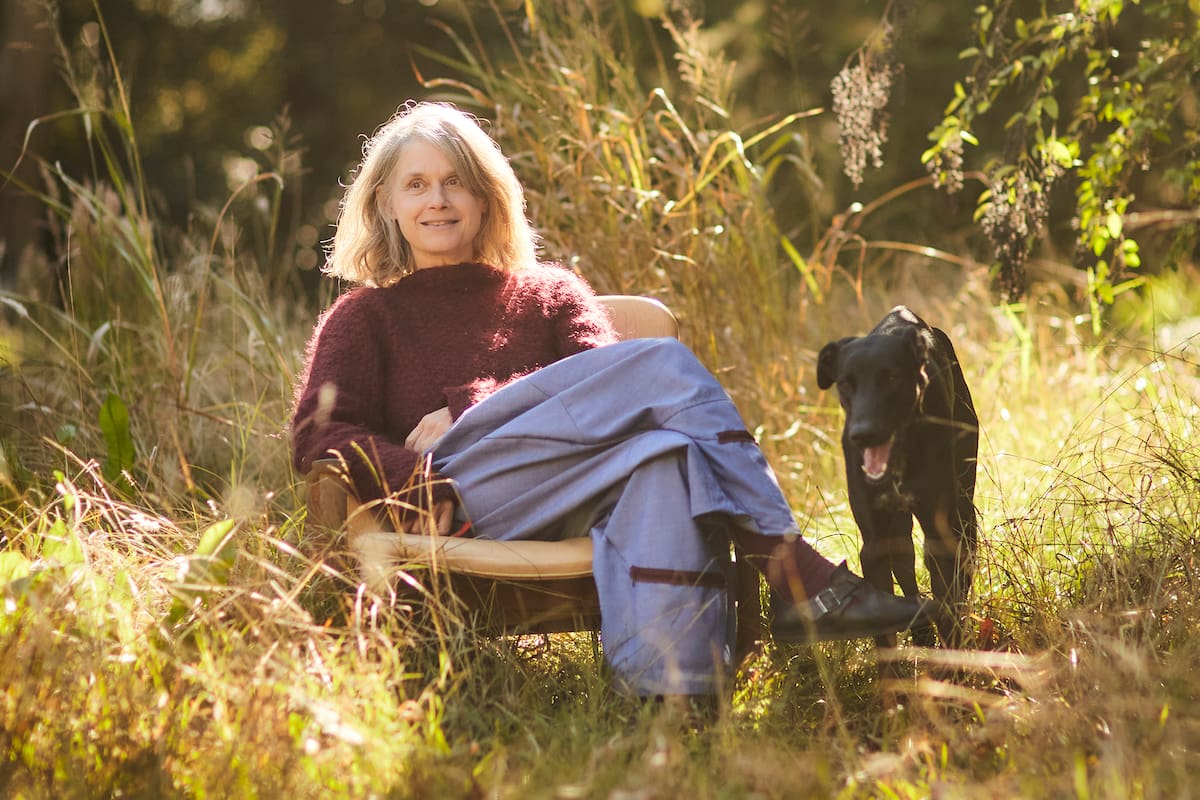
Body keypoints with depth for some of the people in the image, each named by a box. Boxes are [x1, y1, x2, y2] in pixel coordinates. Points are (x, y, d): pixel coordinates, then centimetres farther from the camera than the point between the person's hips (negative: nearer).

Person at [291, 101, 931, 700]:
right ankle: (796, 575, -30)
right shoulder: (363, 317, 24)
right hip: (463, 502, -3)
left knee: (664, 456, -36)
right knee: (663, 363, -23)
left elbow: (605, 376, 7)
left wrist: (468, 408, -6)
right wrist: (426, 482, -15)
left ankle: (667, 686, -52)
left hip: (574, 498, 3)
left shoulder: (550, 293, 29)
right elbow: (317, 439, 6)